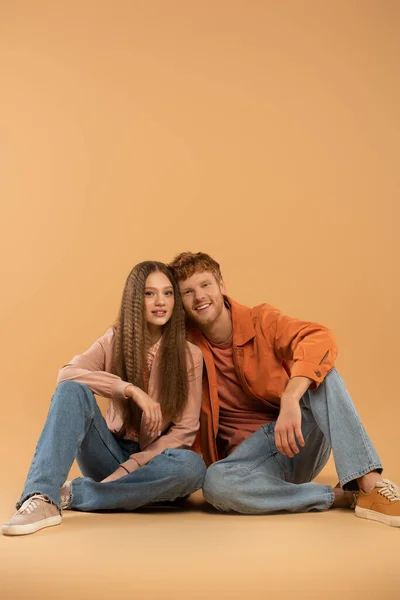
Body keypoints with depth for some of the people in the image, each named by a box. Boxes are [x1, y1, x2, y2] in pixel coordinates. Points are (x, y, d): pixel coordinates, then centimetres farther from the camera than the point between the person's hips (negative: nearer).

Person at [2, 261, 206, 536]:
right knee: (73, 390, -24)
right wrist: (131, 389, -30)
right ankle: (43, 498, -38)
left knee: (193, 466, -35)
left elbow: (185, 430, -10)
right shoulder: (115, 340, 0)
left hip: (154, 460, 0)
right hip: (111, 455, 1)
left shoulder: (189, 355, -5)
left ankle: (72, 494, -26)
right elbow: (67, 374, -19)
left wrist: (129, 469, -20)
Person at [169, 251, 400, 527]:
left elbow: (320, 339, -25)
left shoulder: (262, 321, -4)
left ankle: (370, 483, -34)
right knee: (215, 484, -34)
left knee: (320, 369, -25)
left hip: (301, 441, 0)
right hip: (249, 454, 0)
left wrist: (290, 400, -40)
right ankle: (342, 496, -23)